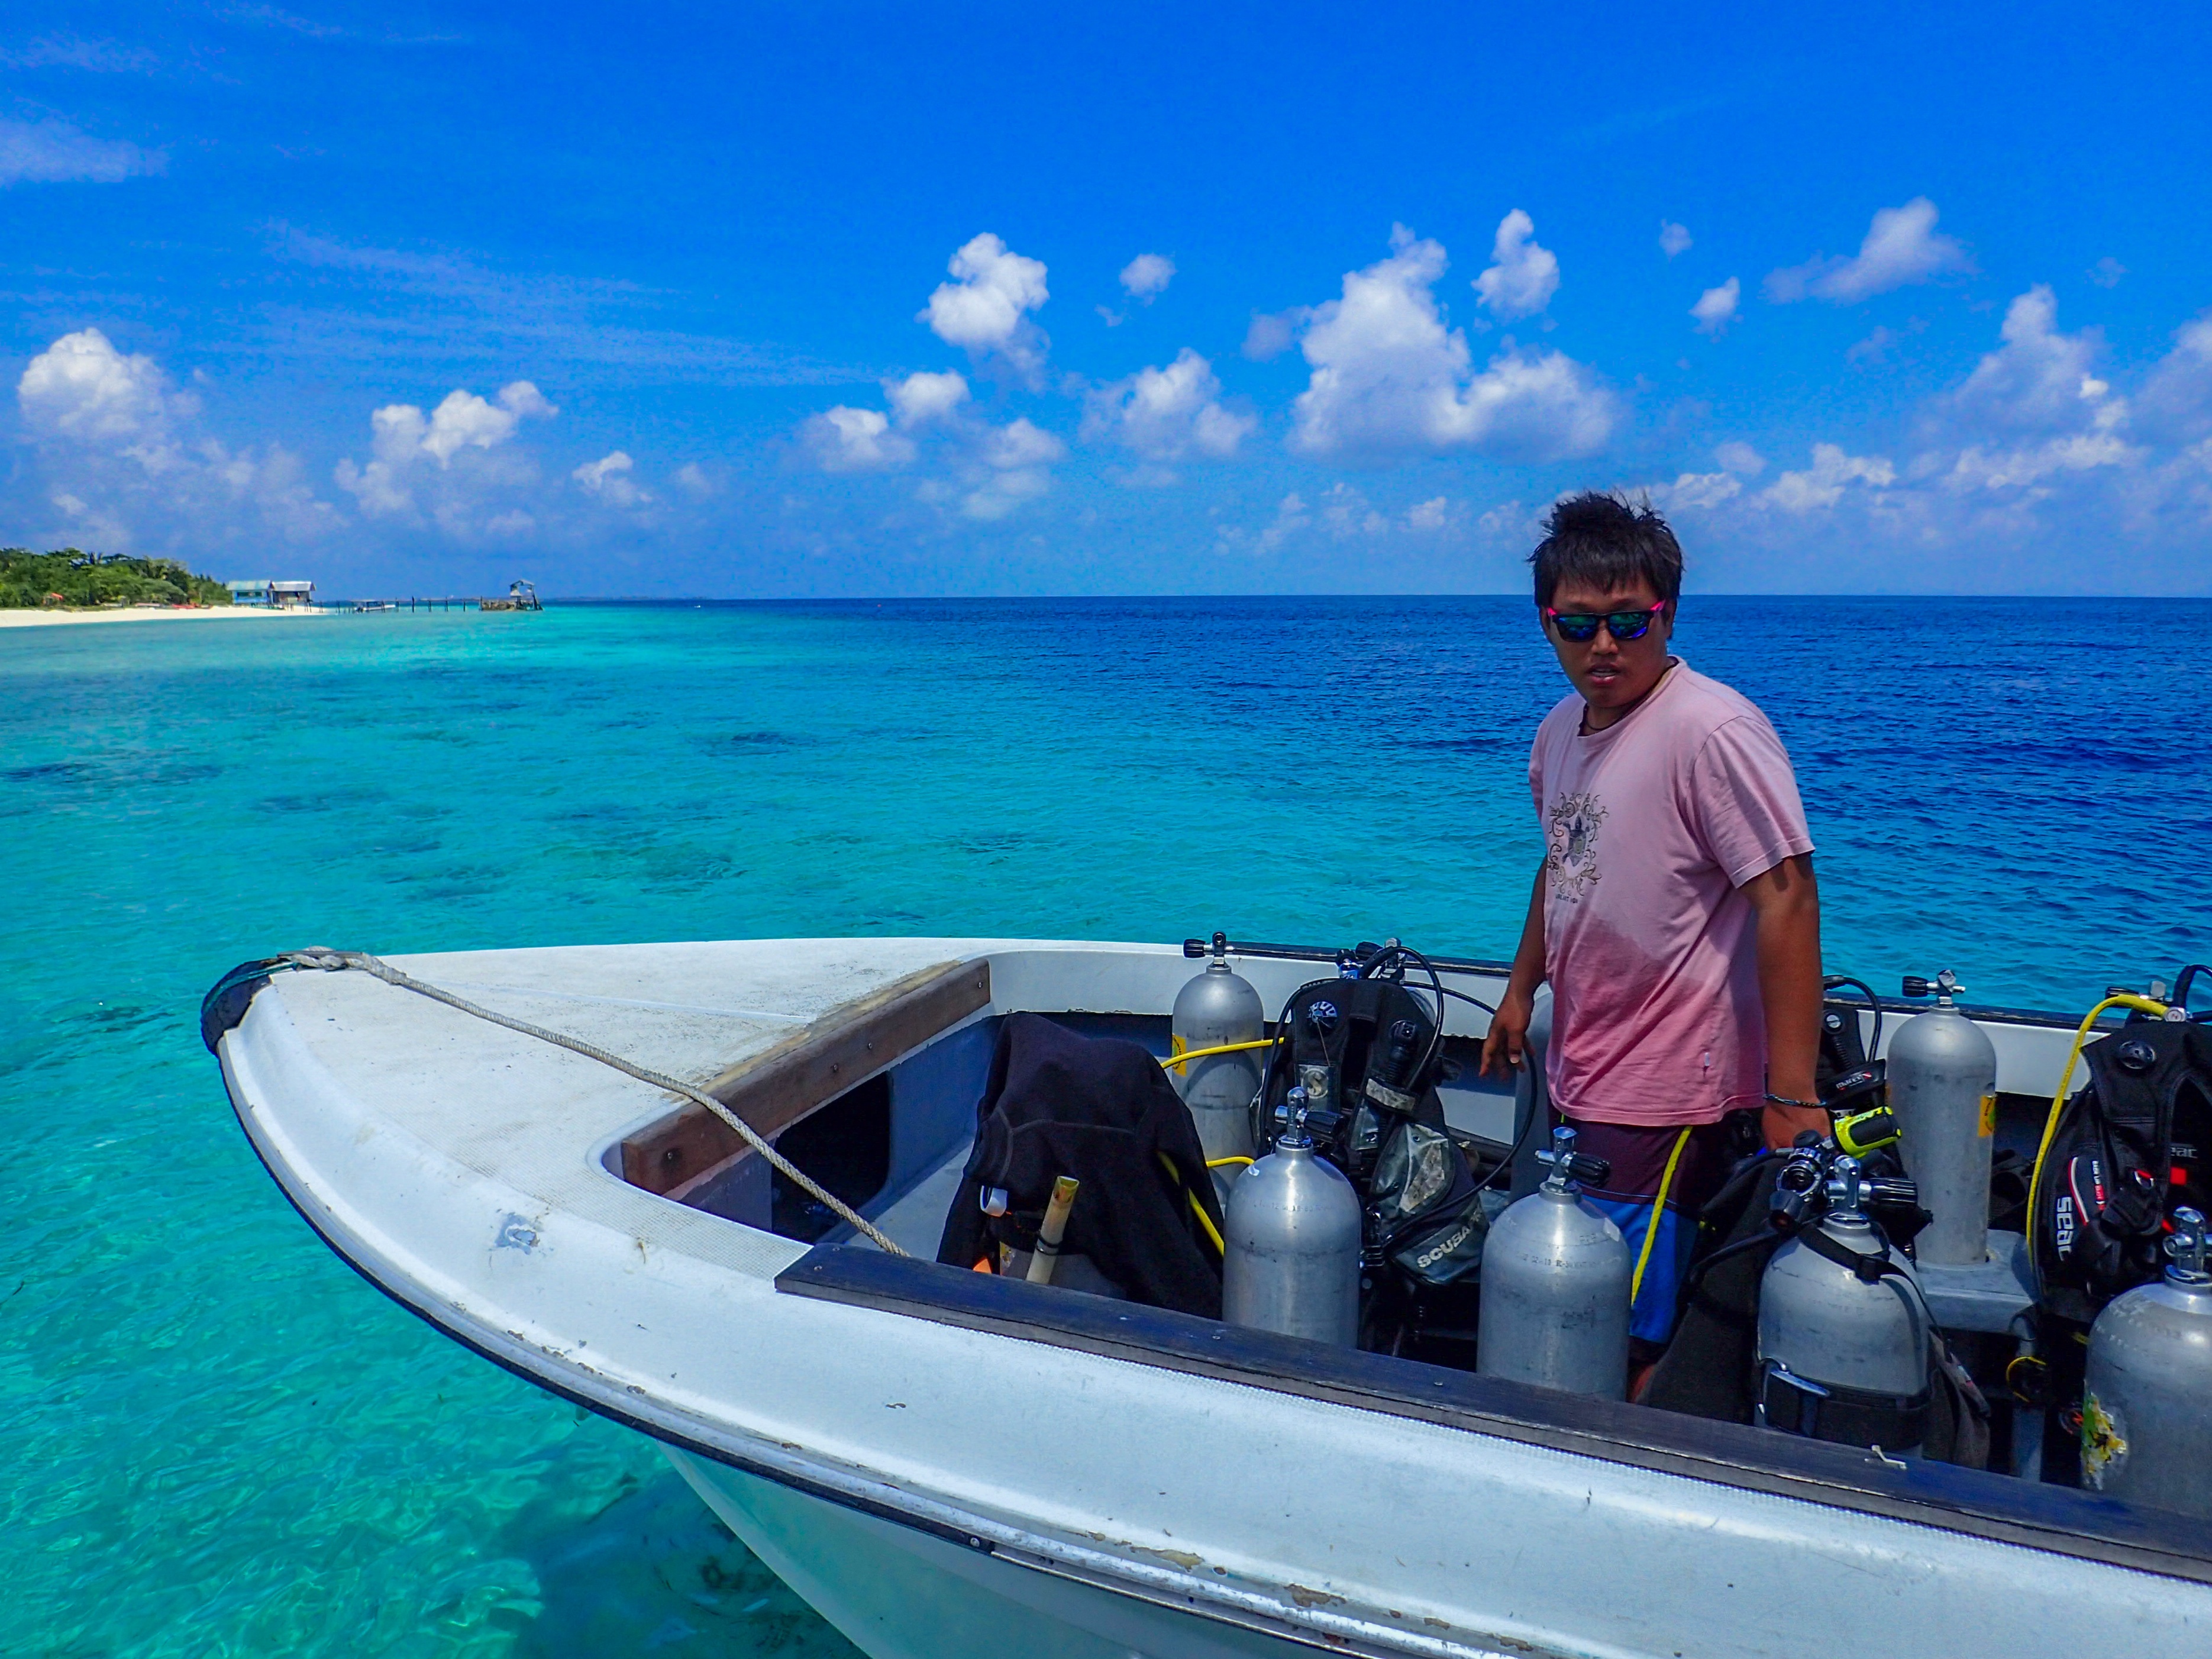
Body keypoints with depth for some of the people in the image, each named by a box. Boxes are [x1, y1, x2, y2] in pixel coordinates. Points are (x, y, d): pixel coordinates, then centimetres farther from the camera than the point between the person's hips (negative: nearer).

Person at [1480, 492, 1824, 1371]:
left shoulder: (1715, 730, -16)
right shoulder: (1558, 732, 8)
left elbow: (1787, 899, -20)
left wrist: (1790, 1096, -22)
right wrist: (1522, 989, 26)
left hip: (1667, 1100, -8)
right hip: (1578, 1082, 8)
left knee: (1632, 1345, -4)